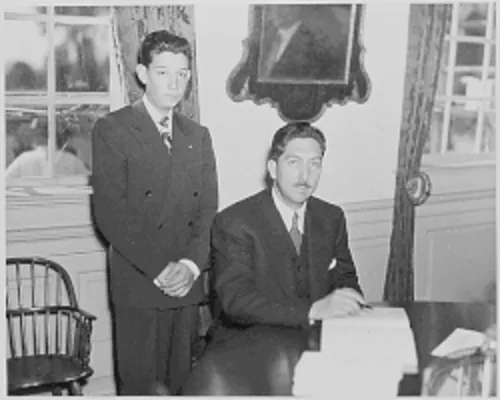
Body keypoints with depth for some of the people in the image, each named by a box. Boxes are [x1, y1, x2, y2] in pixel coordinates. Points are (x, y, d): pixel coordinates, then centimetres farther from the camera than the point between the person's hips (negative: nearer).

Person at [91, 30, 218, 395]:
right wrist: (159, 269, -15)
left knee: (180, 382, 8)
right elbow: (110, 212, -11)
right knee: (140, 383, 2)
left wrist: (191, 265, -9)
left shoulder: (198, 136, 14)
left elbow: (208, 208, 7)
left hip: (187, 283, 4)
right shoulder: (112, 129, -2)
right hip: (137, 284, -4)